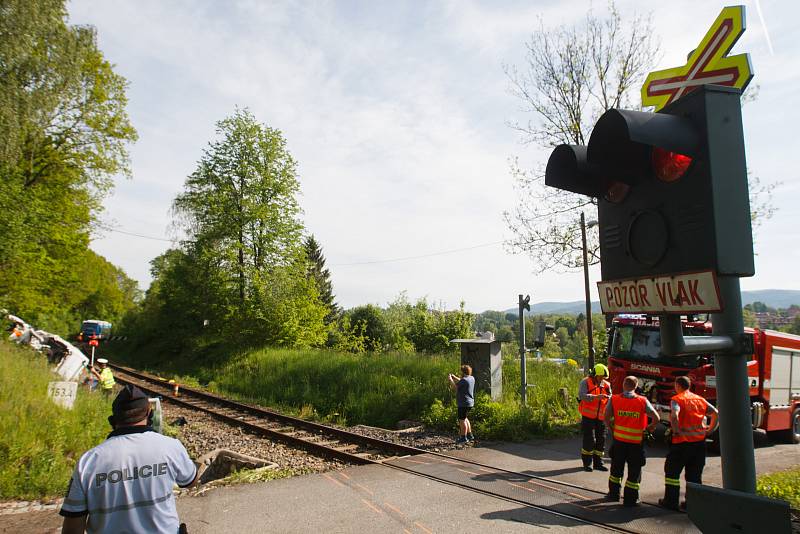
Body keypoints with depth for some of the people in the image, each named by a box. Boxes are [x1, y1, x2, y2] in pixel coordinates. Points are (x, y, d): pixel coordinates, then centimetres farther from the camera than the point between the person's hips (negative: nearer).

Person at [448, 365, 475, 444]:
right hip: (469, 403, 10)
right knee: (465, 419, 22)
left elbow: (455, 387, -13)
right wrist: (454, 377, 22)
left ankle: (463, 438, 7)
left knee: (462, 420, 0)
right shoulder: (471, 378, 8)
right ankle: (470, 435, 27)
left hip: (464, 403, -10)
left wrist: (450, 379, 0)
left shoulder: (464, 380, -21)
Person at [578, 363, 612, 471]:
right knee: (589, 440, -5)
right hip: (588, 416, -5)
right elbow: (582, 395, -21)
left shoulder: (606, 385, 9)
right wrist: (596, 397, -33)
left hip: (600, 417, 5)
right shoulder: (585, 382, -7)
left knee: (601, 440, 8)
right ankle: (587, 463, 8)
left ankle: (598, 462, 20)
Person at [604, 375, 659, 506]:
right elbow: (656, 418, -10)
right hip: (636, 441, -2)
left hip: (619, 439, 2)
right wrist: (649, 428, 8)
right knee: (634, 470, 10)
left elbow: (607, 418, -7)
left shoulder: (614, 399, -6)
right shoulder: (643, 401, -9)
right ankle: (630, 498, 14)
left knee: (616, 468, 18)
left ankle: (614, 493, 27)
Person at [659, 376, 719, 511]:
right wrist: (710, 430, 9)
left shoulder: (676, 399, -8)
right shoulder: (700, 399, 10)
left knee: (672, 471, 7)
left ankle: (671, 501, 9)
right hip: (700, 442, 6)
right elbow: (716, 414, 7)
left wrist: (676, 431, -16)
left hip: (682, 442, -5)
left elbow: (674, 415, -27)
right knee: (695, 474, 14)